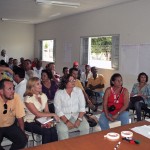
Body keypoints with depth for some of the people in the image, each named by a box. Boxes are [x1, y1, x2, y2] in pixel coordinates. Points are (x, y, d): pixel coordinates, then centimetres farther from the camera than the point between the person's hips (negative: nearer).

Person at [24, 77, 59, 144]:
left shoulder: (43, 96, 4)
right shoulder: (28, 98, -15)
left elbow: (46, 111, 2)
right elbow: (37, 114, -19)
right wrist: (53, 114, -16)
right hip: (30, 122, -5)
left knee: (53, 130, -22)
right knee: (47, 131, -26)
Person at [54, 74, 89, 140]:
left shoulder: (78, 90, 2)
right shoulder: (58, 93, -5)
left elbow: (82, 106, -1)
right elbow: (58, 110, -9)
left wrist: (79, 119, -15)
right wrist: (66, 121, -20)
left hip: (77, 115, 2)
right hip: (63, 116, -2)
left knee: (85, 127, -22)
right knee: (62, 129, -30)